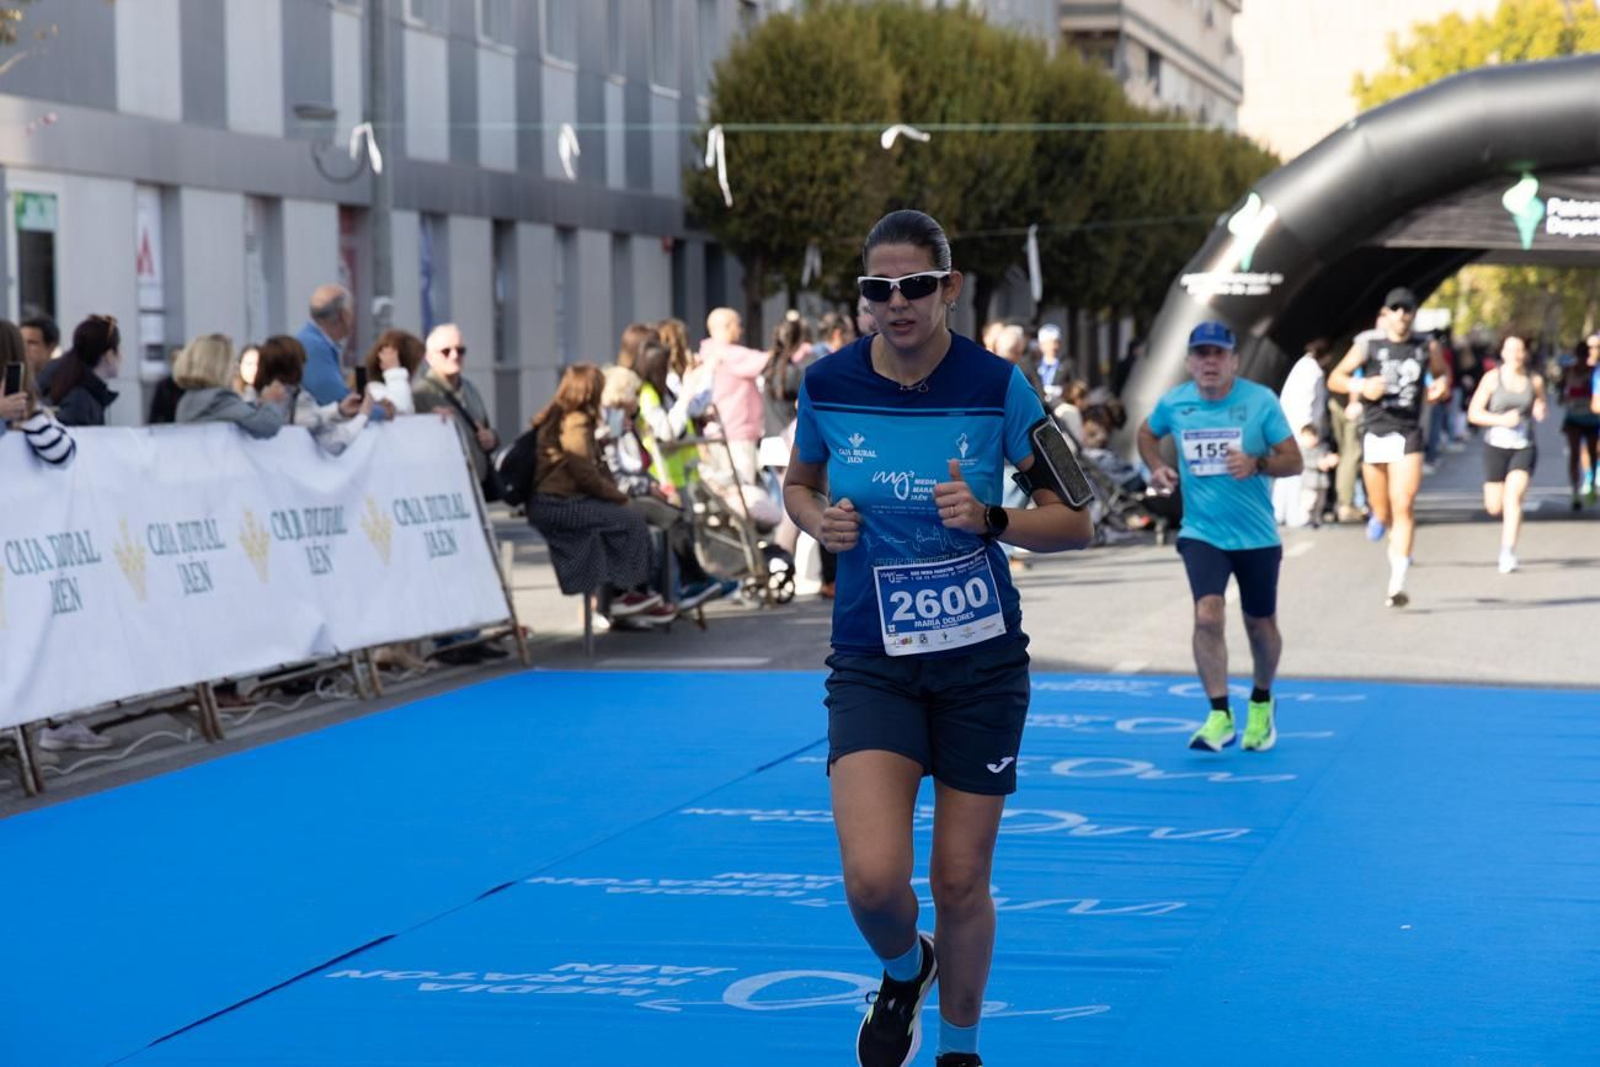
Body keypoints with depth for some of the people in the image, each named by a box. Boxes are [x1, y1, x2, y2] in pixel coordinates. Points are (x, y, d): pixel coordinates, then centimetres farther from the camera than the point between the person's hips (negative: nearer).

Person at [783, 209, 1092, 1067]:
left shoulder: (996, 386, -10)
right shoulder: (828, 385, -5)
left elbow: (1074, 522, -6)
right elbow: (798, 485, 14)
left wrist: (989, 519, -24)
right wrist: (820, 521, -8)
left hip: (980, 658, 0)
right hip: (872, 663, 1)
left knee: (960, 882, 7)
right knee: (874, 878, -15)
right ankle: (903, 970, 21)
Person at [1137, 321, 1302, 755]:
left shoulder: (1261, 400, -9)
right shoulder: (1173, 403, -3)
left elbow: (1293, 460, -8)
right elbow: (1147, 434, 19)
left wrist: (1257, 464, -27)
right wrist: (1158, 468, 0)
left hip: (1257, 537, 0)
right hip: (1202, 534, 0)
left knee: (1260, 626, 11)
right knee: (1208, 616, -20)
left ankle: (1261, 704, 38)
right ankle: (1220, 716, -14)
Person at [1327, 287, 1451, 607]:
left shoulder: (1426, 348, 6)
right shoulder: (1369, 345, 1)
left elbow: (1443, 372, 25)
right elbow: (1335, 379, 3)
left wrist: (1442, 385, 1)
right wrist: (1361, 386, -16)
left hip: (1408, 436, 0)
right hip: (1375, 434, 0)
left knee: (1404, 509, -12)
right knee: (1383, 511, 10)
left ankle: (1397, 585, -13)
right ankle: (1378, 518, 51)